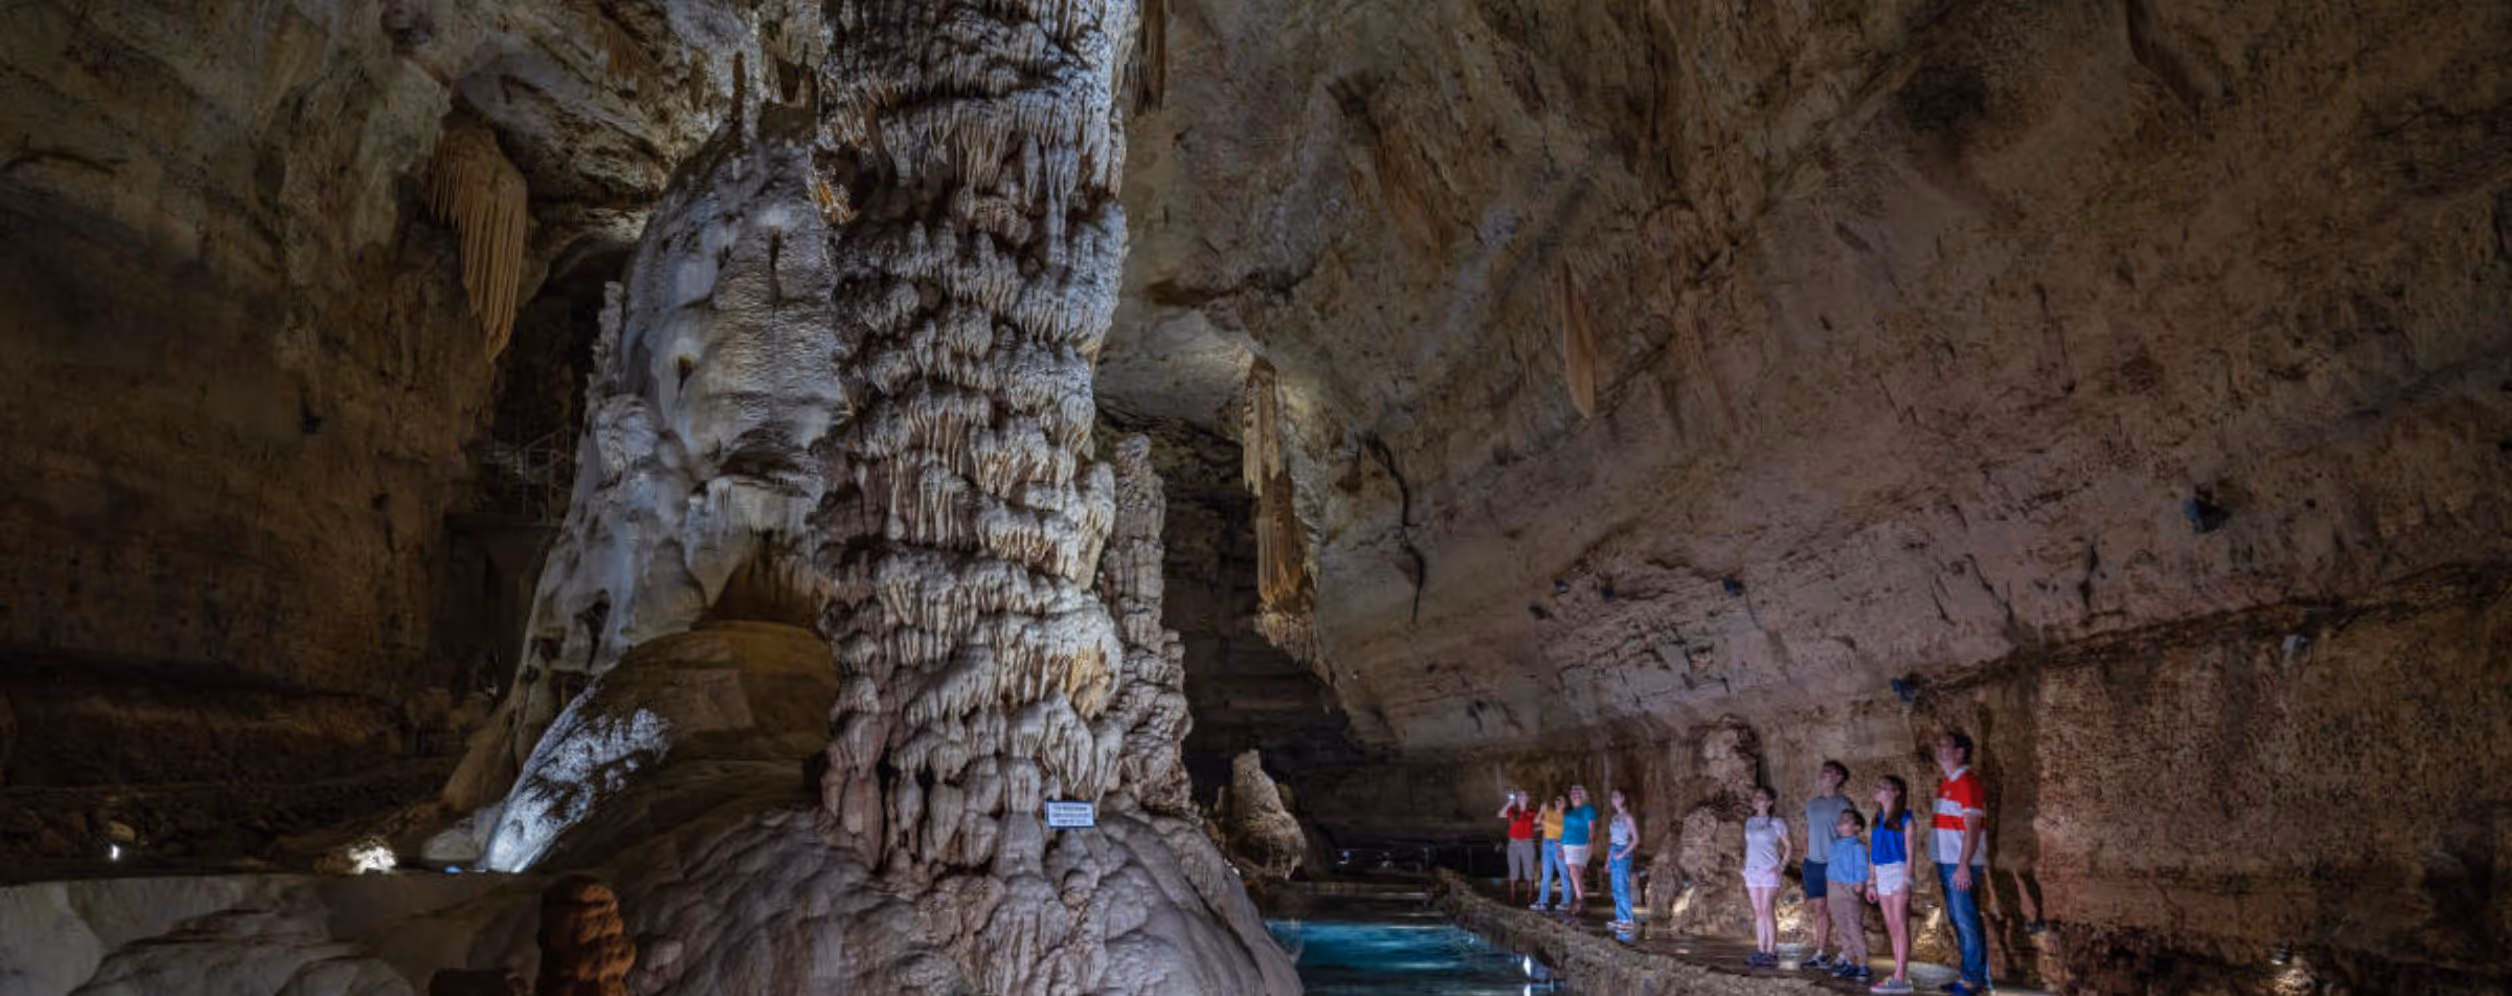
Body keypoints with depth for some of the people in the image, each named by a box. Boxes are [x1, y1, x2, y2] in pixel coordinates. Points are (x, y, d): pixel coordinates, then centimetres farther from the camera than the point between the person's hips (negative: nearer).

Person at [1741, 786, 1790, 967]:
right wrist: (1745, 872, 15)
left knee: (1767, 911, -9)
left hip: (1769, 871, -5)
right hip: (1752, 870, 5)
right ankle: (1760, 951, 7)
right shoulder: (1749, 822, 13)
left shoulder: (1777, 823, -2)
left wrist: (1782, 866, -11)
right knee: (1758, 912, 5)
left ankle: (1771, 952, -7)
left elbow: (1788, 847, 1)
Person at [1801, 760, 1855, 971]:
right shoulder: (1811, 804, 14)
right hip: (1813, 863, 5)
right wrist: (1806, 853, 12)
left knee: (1834, 909, -5)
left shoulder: (1844, 804, -4)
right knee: (1819, 908, 8)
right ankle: (1820, 953, 13)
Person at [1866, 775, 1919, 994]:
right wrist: (1871, 883, 14)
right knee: (1891, 928, 8)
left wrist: (1906, 881, -16)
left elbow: (1909, 852, -8)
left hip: (1898, 872, -7)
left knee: (1900, 926, -7)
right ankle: (1901, 974, 14)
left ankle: (1900, 978, -9)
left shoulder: (1905, 819, -5)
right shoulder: (1878, 820, 14)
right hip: (1882, 875, 7)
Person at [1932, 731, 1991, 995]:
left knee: (1967, 921, -3)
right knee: (1957, 919, 13)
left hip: (1962, 865, -9)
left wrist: (1963, 865, -23)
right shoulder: (1946, 783, 15)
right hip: (1947, 863, 9)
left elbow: (1972, 827, -19)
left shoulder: (1968, 781, -13)